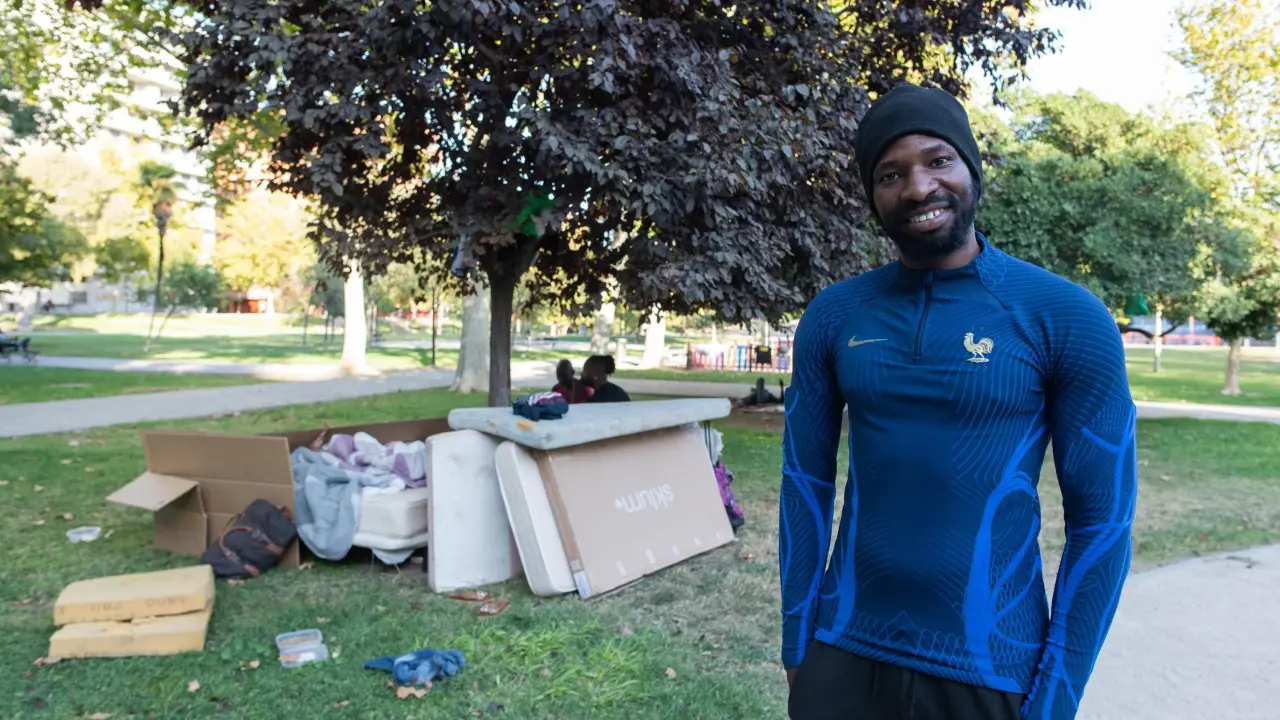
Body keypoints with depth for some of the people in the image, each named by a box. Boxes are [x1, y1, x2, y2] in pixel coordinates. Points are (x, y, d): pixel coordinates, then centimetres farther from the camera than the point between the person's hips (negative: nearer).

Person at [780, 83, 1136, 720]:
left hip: (988, 669, -2)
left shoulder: (1067, 318, -9)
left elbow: (1101, 515, -6)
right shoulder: (831, 317, -2)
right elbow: (806, 482, 3)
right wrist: (796, 643, 4)